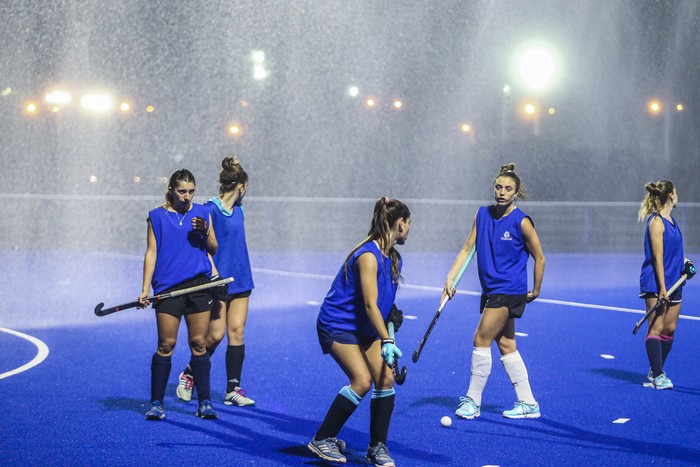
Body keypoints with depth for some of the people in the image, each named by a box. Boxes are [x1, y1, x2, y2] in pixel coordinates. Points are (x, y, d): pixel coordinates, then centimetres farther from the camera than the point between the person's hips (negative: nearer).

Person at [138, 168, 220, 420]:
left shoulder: (201, 213, 10)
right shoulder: (157, 216, 5)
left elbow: (213, 248, 13)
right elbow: (151, 252, 5)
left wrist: (204, 232, -7)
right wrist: (145, 289, -2)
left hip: (199, 285, 2)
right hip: (168, 287, -2)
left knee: (199, 344, 1)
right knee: (166, 345, -3)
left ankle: (205, 402, 7)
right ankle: (156, 403, 6)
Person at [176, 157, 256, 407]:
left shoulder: (238, 209, 12)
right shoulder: (210, 209, -11)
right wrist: (214, 273, -24)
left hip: (240, 280, 7)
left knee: (237, 332, 1)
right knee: (216, 334, -5)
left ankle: (233, 389, 4)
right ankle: (188, 375, 19)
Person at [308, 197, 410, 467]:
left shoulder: (394, 259, 6)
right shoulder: (368, 255, -23)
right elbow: (370, 304, -27)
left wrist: (393, 314, 3)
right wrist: (386, 341, -30)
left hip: (365, 328, 9)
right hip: (338, 325, -9)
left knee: (385, 378, -6)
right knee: (362, 381, -20)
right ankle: (321, 440, -5)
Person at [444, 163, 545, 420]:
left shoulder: (521, 222, -13)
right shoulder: (483, 214, 4)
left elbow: (539, 258, -4)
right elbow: (467, 249, 6)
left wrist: (535, 291, 2)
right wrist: (451, 277, -4)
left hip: (509, 290, -7)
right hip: (491, 290, 7)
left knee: (481, 340, -8)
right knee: (506, 345, 9)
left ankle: (473, 401, 3)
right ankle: (528, 404, 16)